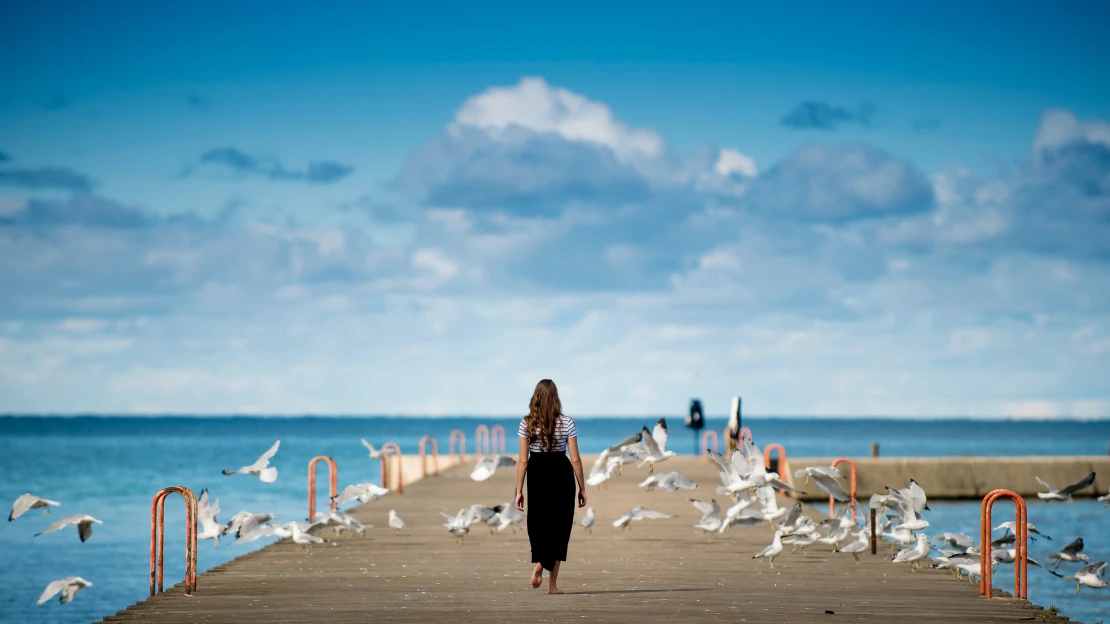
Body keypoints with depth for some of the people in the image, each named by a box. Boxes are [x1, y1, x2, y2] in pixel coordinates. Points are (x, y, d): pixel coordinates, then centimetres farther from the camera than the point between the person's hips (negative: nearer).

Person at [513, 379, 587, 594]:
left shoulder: (527, 424, -3)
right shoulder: (567, 423, -5)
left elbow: (523, 460, -4)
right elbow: (575, 459, -4)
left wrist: (519, 491, 1)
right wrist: (582, 488, 4)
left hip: (537, 475, 1)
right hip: (561, 475, -1)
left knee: (539, 524, 18)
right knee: (559, 526, 6)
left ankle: (539, 564, -3)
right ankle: (552, 583, 1)